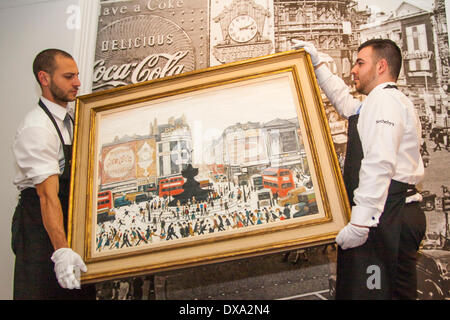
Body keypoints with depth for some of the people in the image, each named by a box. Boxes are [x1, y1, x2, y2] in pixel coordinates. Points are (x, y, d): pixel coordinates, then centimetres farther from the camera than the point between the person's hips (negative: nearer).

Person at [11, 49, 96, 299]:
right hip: (40, 227, -8)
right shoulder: (37, 128, -17)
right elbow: (48, 194, -27)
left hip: (71, 224, 8)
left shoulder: (69, 121, 11)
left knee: (82, 292, 8)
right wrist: (61, 250, -35)